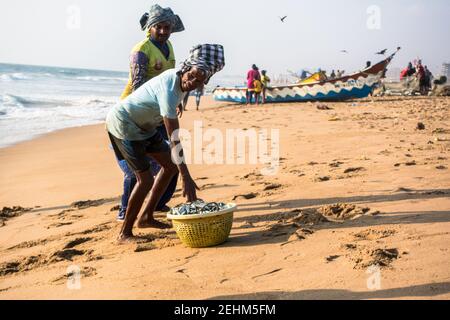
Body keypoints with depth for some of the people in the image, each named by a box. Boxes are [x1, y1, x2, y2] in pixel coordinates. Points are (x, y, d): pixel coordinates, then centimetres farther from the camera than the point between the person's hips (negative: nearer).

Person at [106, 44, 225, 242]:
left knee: (170, 164, 10)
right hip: (122, 124, -10)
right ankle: (124, 233, -1)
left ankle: (146, 217, 18)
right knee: (145, 179, -16)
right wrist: (186, 178, -36)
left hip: (142, 124, 10)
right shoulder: (169, 90, -33)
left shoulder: (178, 77, -6)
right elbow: (174, 137, -36)